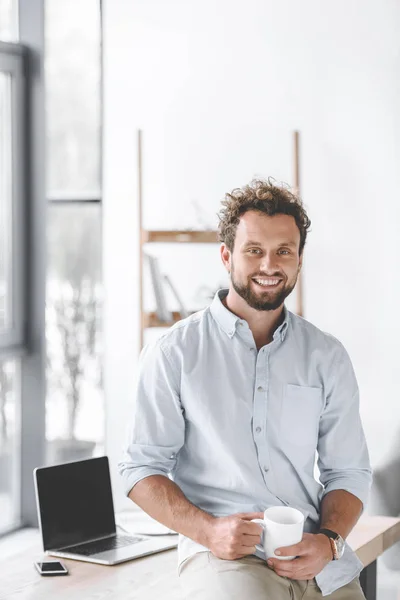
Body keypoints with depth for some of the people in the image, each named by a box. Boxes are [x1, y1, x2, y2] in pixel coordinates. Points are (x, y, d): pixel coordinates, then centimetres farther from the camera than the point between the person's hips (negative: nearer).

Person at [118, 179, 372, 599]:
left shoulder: (327, 357, 12)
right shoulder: (175, 354, 3)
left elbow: (348, 471, 13)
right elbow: (141, 468, 2)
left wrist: (329, 541, -6)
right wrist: (208, 530, -14)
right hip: (221, 552, -3)